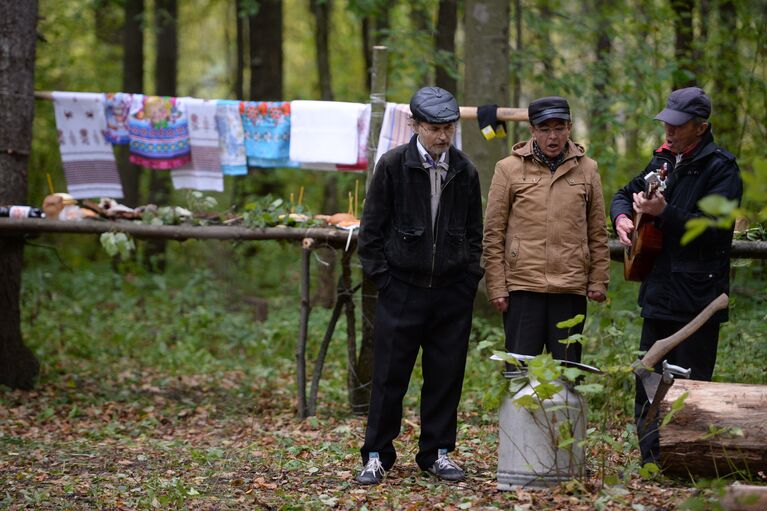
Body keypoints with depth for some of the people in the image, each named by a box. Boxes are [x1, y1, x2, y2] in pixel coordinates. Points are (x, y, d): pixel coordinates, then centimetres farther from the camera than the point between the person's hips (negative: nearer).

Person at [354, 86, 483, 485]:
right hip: (402, 289, -3)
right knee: (389, 377, 0)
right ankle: (376, 456, 10)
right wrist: (380, 277, -5)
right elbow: (372, 228, 0)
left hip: (453, 292, 3)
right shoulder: (393, 165, -4)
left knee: (446, 377, 6)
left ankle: (437, 452, 18)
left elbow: (474, 231, 15)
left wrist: (470, 277, 6)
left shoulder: (465, 172, 5)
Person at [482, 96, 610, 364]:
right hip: (523, 288, -2)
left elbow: (598, 233, 11)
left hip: (571, 290, 2)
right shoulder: (509, 168, 2)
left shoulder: (586, 169, 8)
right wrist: (496, 287, -4)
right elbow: (493, 235, 1)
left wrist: (598, 281, 5)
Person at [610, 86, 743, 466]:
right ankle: (652, 461, 18)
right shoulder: (662, 161, 15)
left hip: (698, 297, -8)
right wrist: (622, 217, 9)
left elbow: (715, 225, -20)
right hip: (659, 292, 8)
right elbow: (626, 194, 31)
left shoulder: (720, 167, -8)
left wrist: (663, 213, -25)